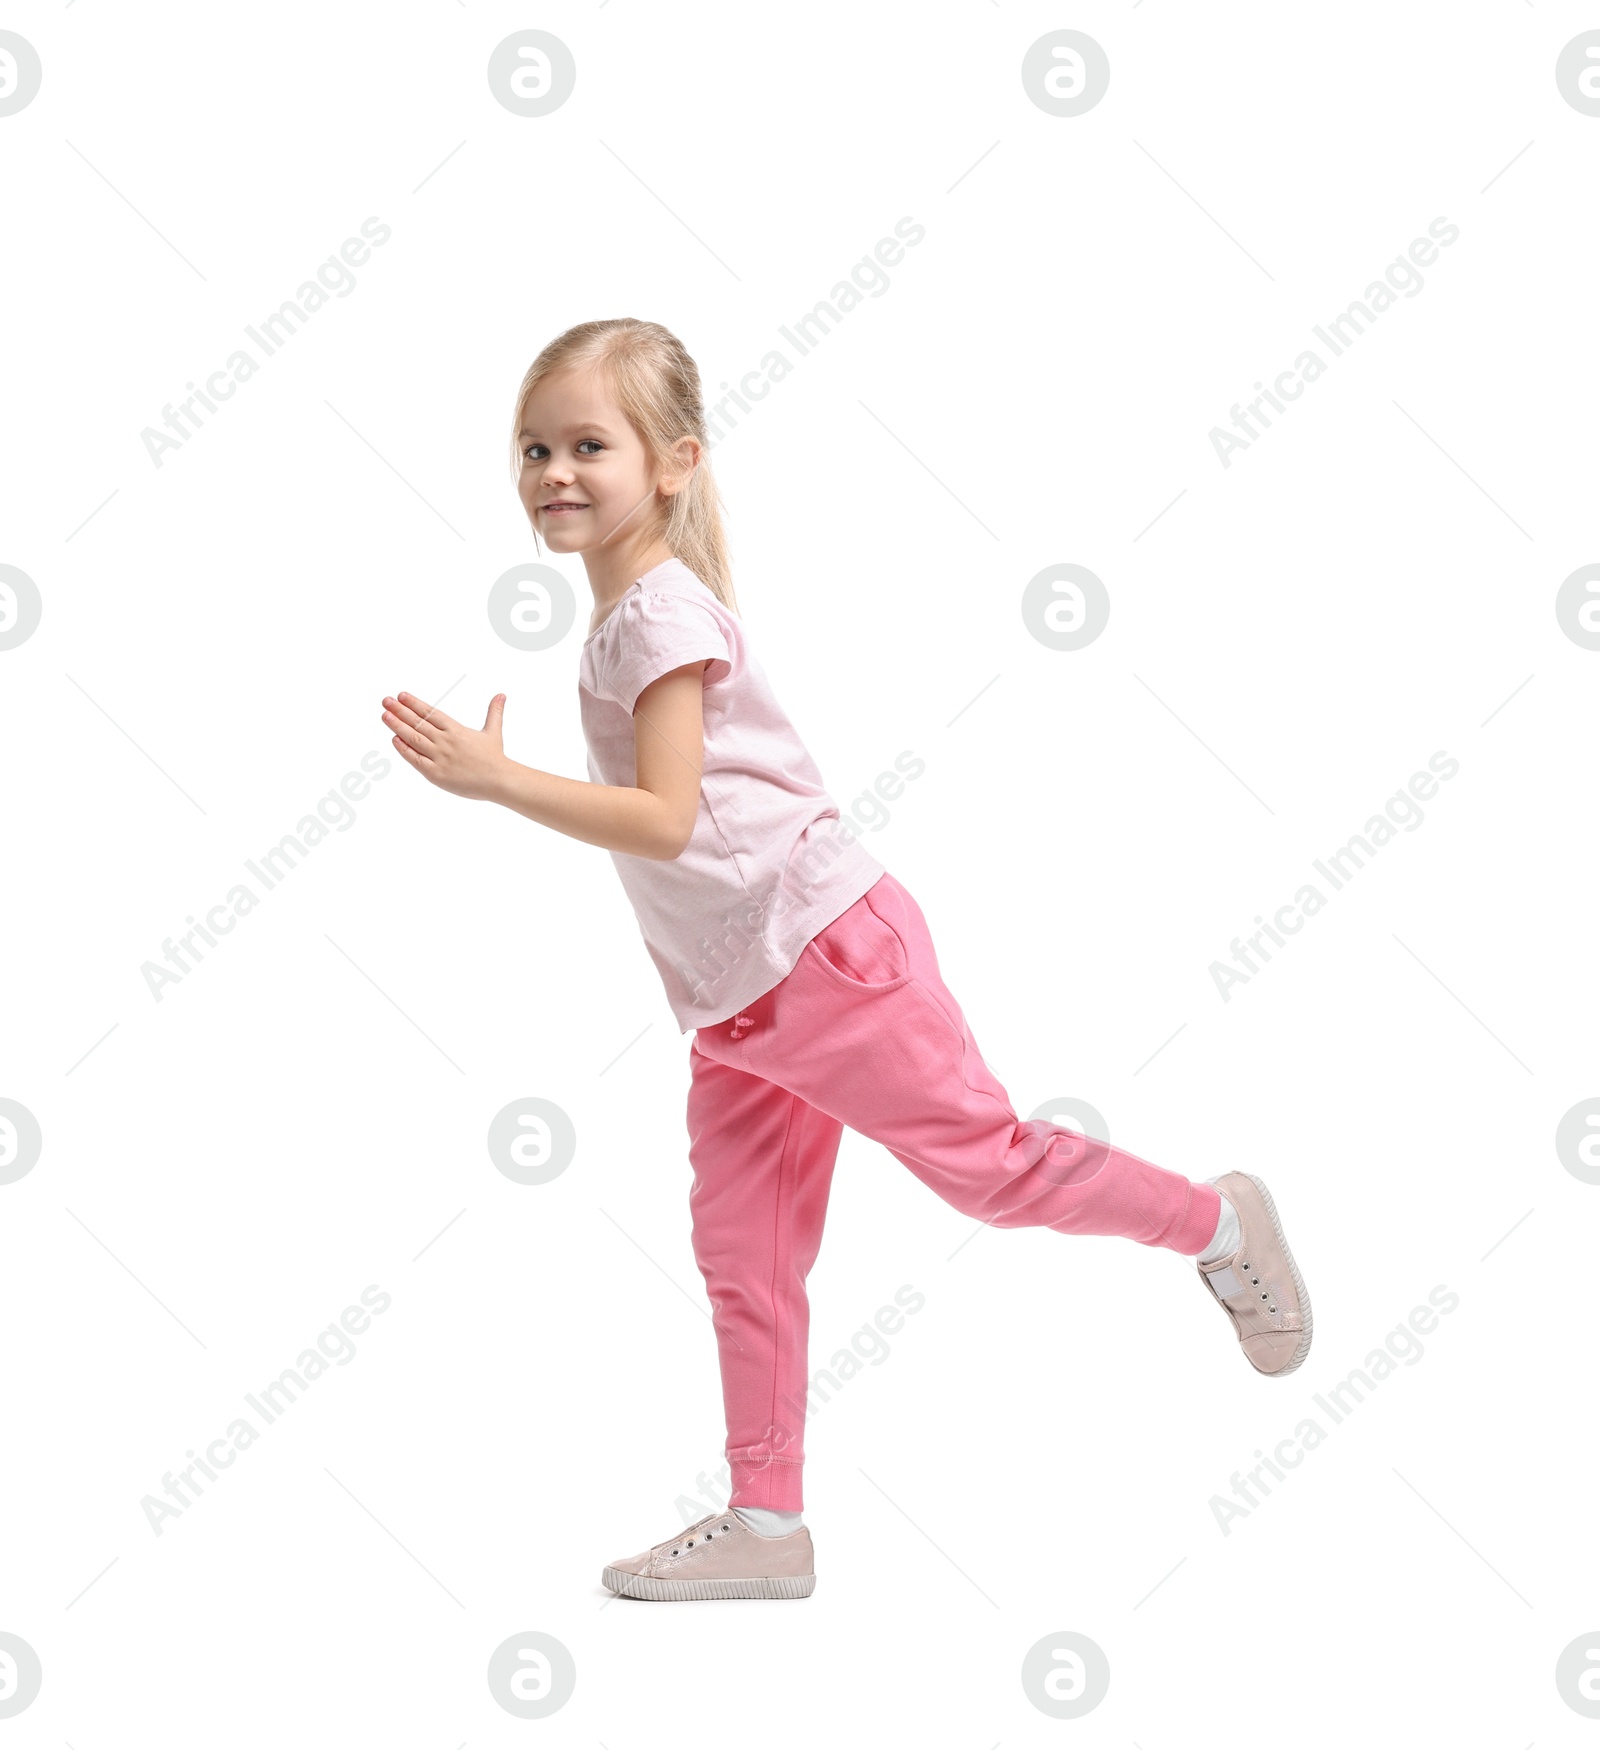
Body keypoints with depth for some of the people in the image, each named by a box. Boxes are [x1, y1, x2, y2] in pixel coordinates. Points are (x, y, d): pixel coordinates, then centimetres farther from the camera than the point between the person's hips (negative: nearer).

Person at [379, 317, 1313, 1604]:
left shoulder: (660, 609, -15)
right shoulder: (625, 617, 14)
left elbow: (664, 819, -25)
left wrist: (490, 778, -27)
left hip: (821, 948, -10)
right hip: (735, 996, 10)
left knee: (984, 1160, -1)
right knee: (742, 1255, 9)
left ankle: (1217, 1221, 21)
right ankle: (766, 1522, 16)